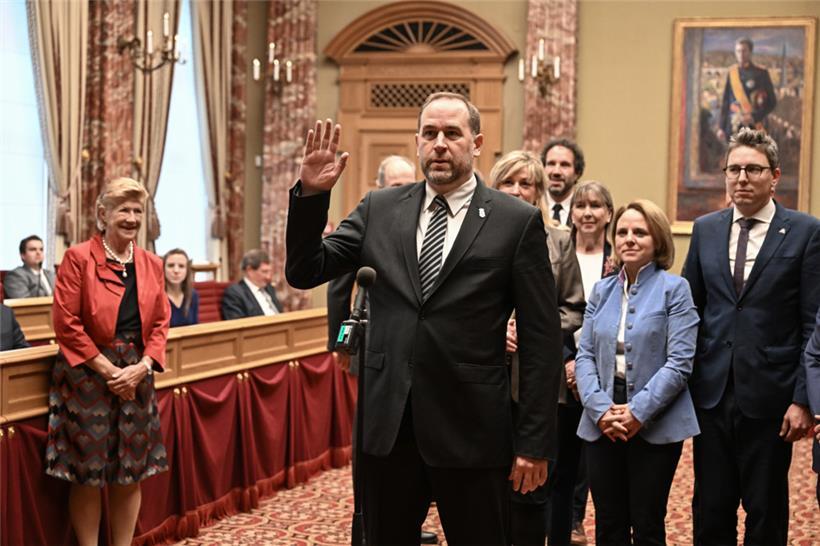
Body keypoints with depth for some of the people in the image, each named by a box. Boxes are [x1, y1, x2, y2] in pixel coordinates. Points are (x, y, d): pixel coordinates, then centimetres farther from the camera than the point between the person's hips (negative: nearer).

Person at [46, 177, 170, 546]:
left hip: (136, 376, 5)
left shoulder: (151, 265, 9)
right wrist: (107, 369, -13)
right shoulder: (78, 258, -6)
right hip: (87, 374, -5)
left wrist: (142, 366, -7)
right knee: (88, 474, 1)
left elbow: (160, 322, 9)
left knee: (131, 473, 8)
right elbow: (65, 323, -11)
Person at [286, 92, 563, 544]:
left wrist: (535, 442, -6)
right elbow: (304, 272, 6)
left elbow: (542, 338, -3)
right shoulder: (379, 209, 7)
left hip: (472, 433, -3)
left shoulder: (518, 222, -3)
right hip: (388, 426, 3)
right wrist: (311, 195, -10)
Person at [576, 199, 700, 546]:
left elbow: (679, 362, -10)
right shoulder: (601, 291, 11)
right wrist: (600, 409, -10)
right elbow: (585, 356, 6)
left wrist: (638, 412, -16)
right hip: (603, 425, 4)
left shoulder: (674, 289, -3)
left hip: (656, 425, -4)